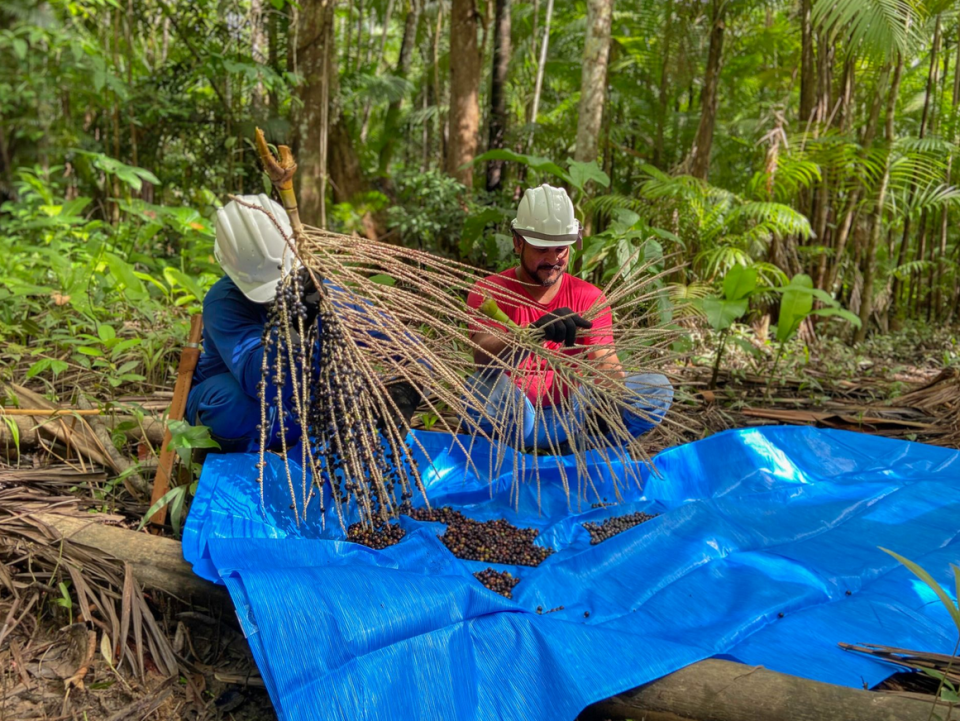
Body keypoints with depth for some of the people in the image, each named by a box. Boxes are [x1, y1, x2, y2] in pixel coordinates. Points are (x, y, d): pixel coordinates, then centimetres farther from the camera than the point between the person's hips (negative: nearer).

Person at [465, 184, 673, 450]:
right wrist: (535, 331, -46)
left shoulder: (590, 298, 2)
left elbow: (606, 364, -10)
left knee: (657, 388, -14)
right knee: (486, 385, -37)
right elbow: (483, 356, -26)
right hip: (510, 419, -3)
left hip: (570, 416, 3)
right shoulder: (489, 292, -7)